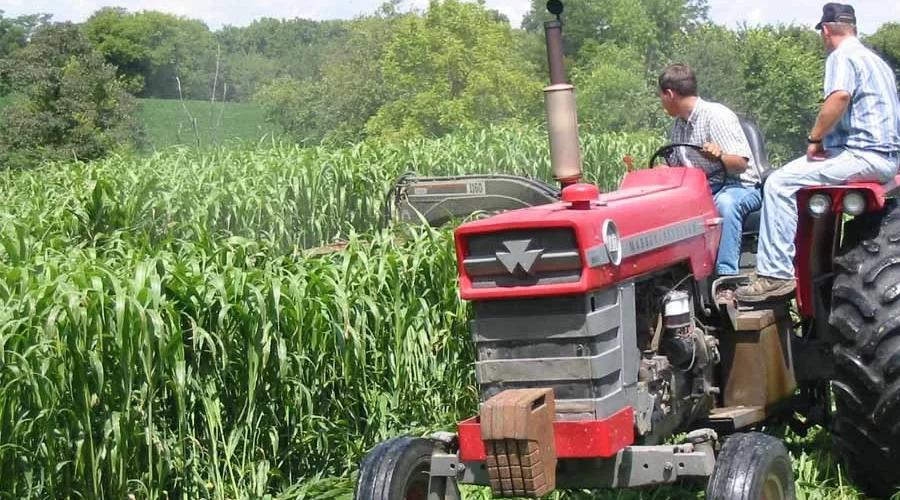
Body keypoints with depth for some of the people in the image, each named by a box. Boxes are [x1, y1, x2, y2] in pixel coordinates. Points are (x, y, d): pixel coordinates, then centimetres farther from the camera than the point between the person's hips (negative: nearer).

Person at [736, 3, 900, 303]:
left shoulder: (842, 57, -8)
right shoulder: (875, 61, 23)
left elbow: (839, 97, -28)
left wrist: (815, 139, -16)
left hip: (862, 155, -10)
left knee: (780, 184, -14)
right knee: (795, 178, 25)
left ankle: (776, 275, -21)